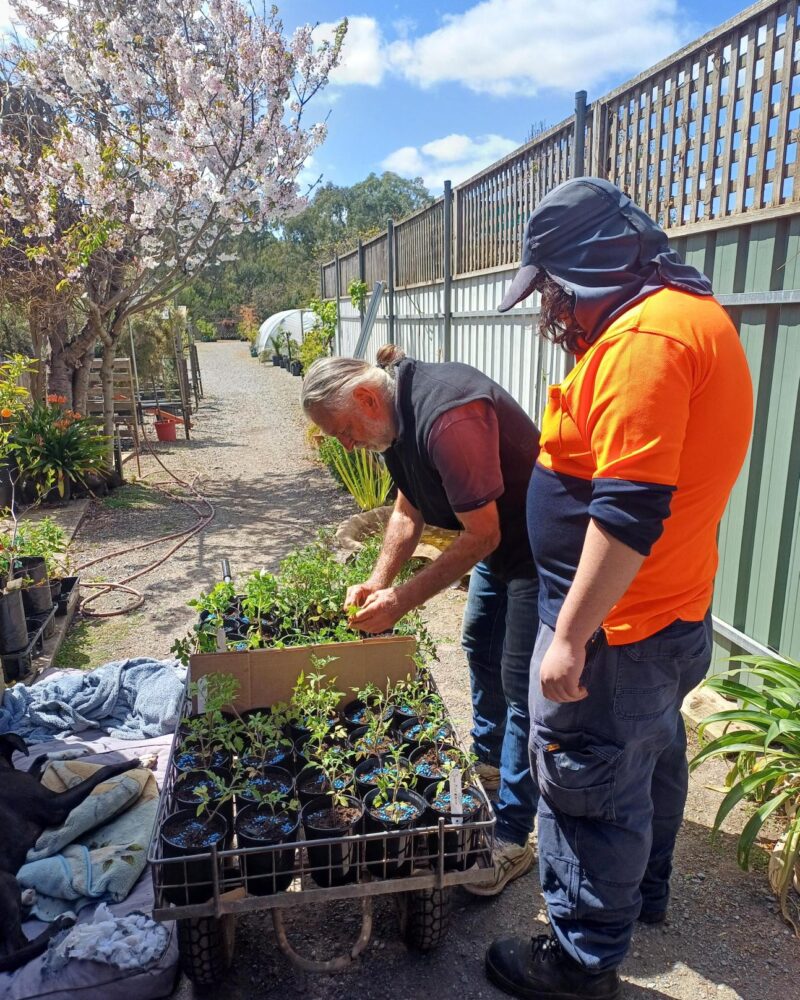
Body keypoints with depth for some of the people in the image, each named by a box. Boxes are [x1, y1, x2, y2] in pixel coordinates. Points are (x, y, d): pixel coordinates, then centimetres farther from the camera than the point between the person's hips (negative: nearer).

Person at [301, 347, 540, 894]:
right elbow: (409, 512, 8)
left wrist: (400, 601, -22)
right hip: (499, 540, 10)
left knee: (523, 686, -4)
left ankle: (511, 841, 9)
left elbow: (480, 537, -28)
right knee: (480, 645, 22)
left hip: (538, 547, -10)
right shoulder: (398, 414, 0)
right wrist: (378, 581, -4)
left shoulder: (448, 418, -33)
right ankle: (489, 760, 44)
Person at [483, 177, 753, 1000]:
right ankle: (644, 890, 48)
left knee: (589, 786, 7)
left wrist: (570, 637, -25)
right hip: (672, 614, 11)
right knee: (650, 757, 26)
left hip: (614, 624, -10)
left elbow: (629, 510, -29)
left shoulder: (641, 339, -24)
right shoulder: (691, 311, 9)